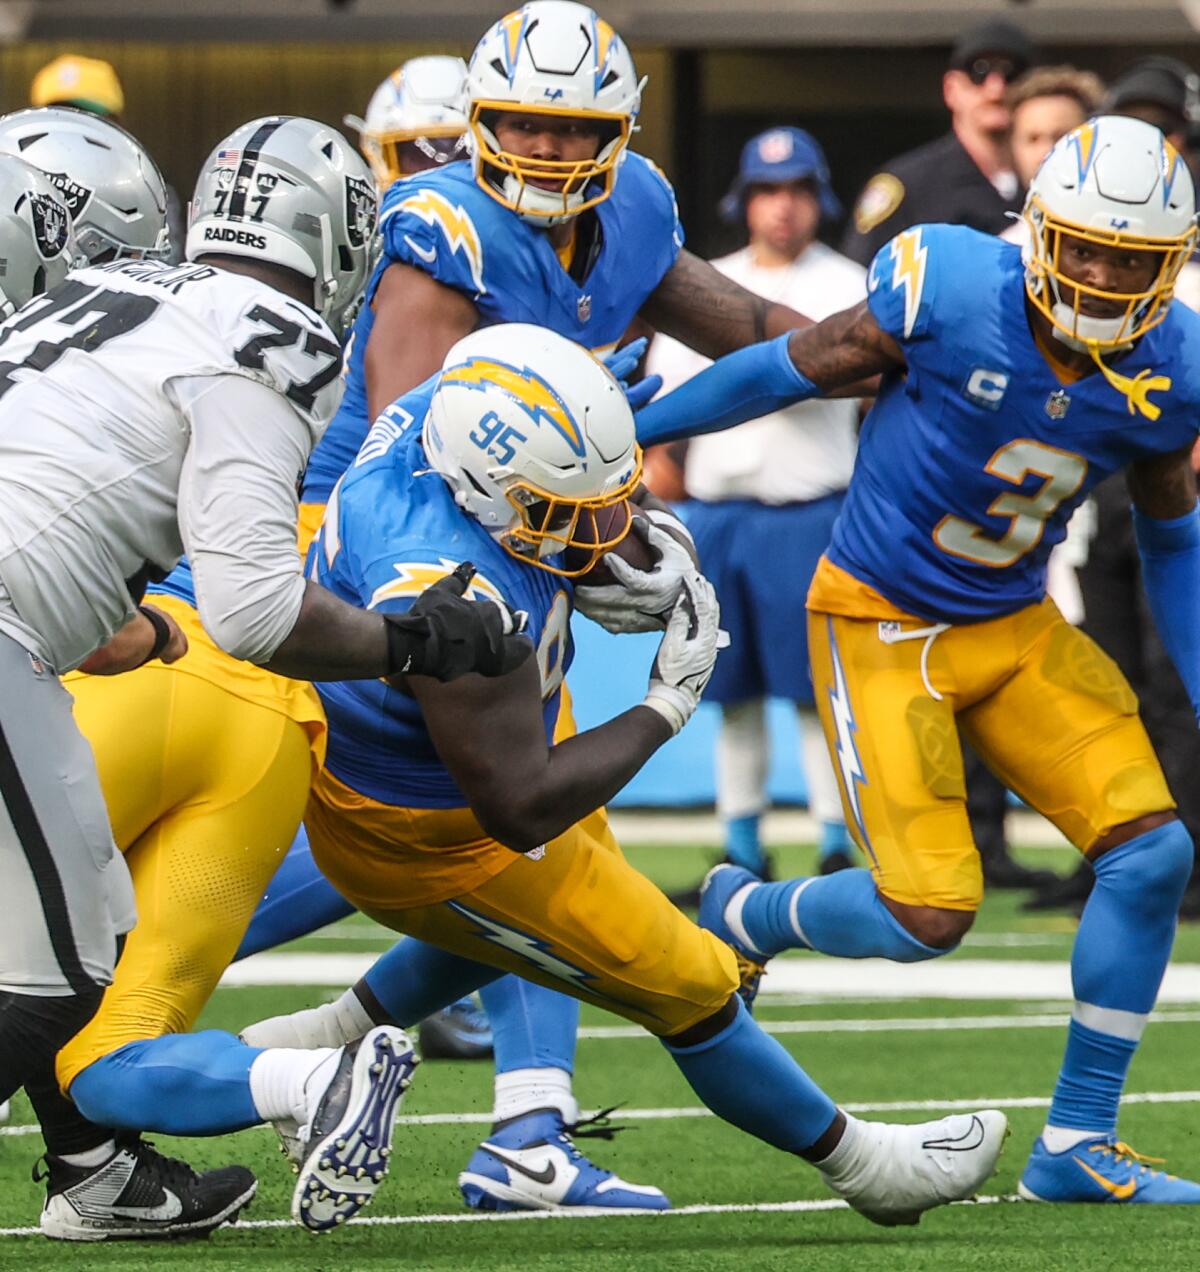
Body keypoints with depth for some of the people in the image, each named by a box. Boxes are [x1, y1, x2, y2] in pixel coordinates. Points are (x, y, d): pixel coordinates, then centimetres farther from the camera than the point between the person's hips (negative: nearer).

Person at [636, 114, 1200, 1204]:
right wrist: (616, 433, -2)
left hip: (1017, 626, 5)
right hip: (882, 624, -5)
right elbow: (797, 369, -9)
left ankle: (1078, 1143, 5)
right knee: (929, 919, -12)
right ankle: (742, 919, 22)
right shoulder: (953, 294, -23)